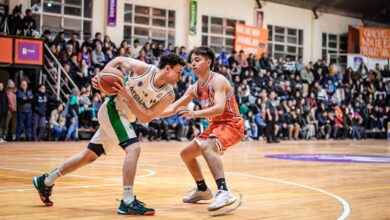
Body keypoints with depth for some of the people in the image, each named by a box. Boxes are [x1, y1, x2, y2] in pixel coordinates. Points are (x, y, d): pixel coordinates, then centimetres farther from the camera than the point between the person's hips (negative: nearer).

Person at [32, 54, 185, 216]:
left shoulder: (168, 96, -8)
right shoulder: (144, 68, -17)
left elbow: (145, 118, -14)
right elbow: (118, 60, 1)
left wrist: (127, 96, -24)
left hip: (124, 118, 7)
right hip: (112, 109, -7)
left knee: (89, 155, 15)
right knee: (134, 148, -24)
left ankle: (45, 181, 31)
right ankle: (127, 201, -23)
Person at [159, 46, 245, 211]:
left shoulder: (218, 80, -19)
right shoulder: (194, 88, 5)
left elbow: (219, 108, -34)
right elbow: (173, 108, 10)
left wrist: (195, 114, -47)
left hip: (232, 124, -9)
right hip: (216, 126, 9)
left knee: (207, 146, -37)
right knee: (186, 153, 16)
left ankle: (224, 192, -44)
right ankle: (203, 190, 35)